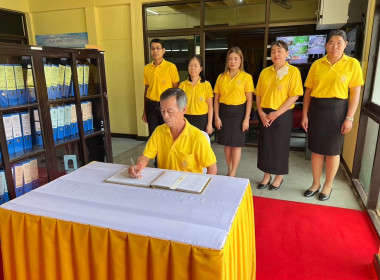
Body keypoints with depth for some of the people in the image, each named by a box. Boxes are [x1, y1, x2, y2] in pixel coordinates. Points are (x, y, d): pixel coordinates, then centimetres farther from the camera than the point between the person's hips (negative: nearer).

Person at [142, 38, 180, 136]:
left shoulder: (171, 67, -6)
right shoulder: (147, 68, 7)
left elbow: (176, 89, -3)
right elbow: (146, 90, 13)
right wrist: (144, 111, 14)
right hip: (151, 106, 4)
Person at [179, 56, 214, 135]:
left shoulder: (206, 85, -1)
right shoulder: (182, 85, 4)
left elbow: (210, 106, 0)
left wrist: (210, 124, -4)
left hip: (202, 119, -1)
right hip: (187, 119, 1)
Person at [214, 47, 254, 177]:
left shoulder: (246, 77, -2)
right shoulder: (221, 77, 7)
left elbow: (249, 100, -4)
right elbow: (216, 99, 7)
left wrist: (247, 118, -9)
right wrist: (216, 117, 0)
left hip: (238, 112, -3)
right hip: (224, 112, 3)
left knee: (237, 144, 1)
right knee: (227, 144, 10)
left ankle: (233, 174, 12)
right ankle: (229, 171, 25)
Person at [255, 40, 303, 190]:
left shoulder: (293, 71, -5)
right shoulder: (265, 72, 8)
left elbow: (294, 96, -12)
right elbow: (258, 94, 8)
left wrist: (276, 113, -17)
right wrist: (261, 112, -6)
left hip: (282, 115, -4)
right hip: (265, 115, 4)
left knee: (280, 145, 5)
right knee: (265, 144, 9)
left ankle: (279, 177, 24)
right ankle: (266, 176, 25)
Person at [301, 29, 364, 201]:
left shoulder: (352, 64, -2)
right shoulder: (317, 64, 3)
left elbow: (355, 93, -4)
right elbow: (308, 91, 4)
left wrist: (349, 118, -10)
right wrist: (305, 115, 0)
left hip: (337, 110, -2)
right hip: (316, 109, 2)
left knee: (333, 151, 8)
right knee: (316, 149, 10)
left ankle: (328, 185, 27)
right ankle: (315, 183, 27)